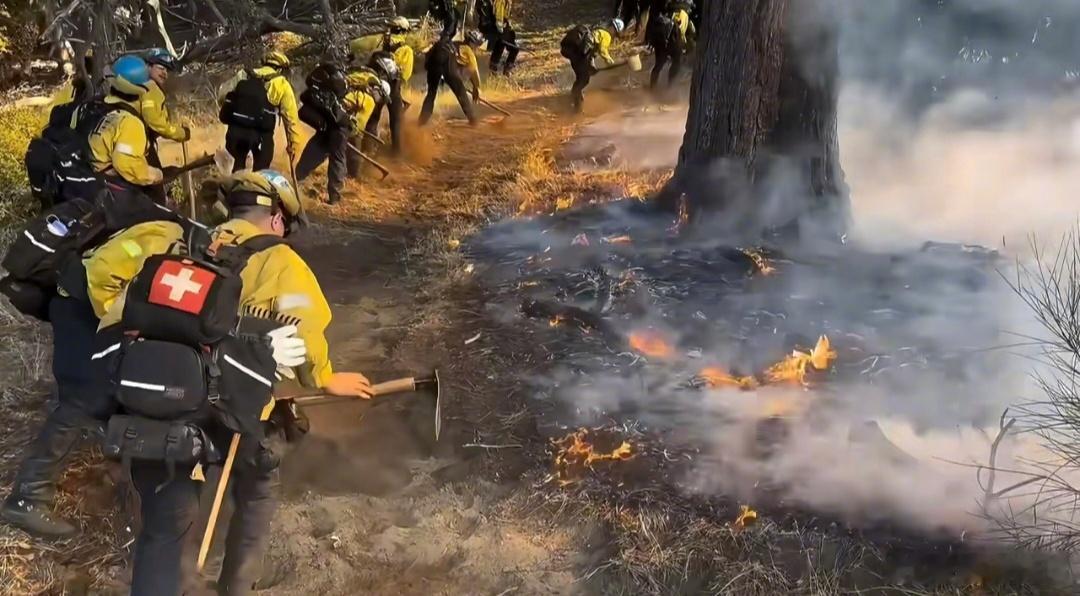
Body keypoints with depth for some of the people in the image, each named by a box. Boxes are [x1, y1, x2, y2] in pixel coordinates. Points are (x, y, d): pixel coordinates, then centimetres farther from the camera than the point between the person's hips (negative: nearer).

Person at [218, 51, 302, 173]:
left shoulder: (244, 75, 15)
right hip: (260, 132, -3)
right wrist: (293, 143, 8)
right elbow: (290, 117, 2)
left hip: (236, 129, 3)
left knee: (238, 168, 19)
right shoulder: (282, 84, 5)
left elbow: (222, 94, 13)